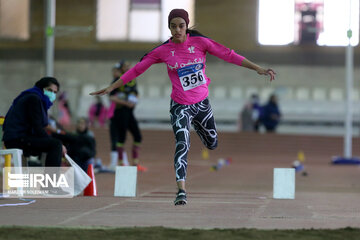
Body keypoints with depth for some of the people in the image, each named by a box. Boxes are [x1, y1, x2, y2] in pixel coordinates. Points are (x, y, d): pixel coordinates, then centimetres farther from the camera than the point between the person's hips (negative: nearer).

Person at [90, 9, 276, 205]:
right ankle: (181, 190, -27)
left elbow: (228, 55, -7)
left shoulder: (200, 42, -8)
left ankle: (196, 125, 54)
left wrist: (258, 69, -11)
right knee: (182, 143, -23)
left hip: (202, 102, 3)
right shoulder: (163, 51, -8)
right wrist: (111, 87, -2)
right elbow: (137, 69, -2)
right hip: (180, 106, -2)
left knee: (212, 144, 19)